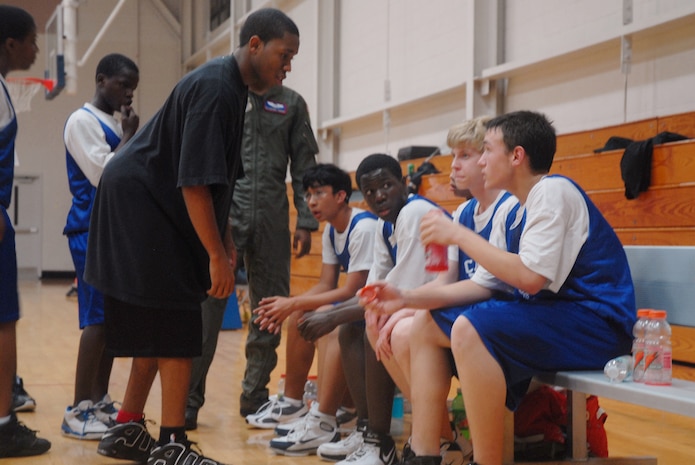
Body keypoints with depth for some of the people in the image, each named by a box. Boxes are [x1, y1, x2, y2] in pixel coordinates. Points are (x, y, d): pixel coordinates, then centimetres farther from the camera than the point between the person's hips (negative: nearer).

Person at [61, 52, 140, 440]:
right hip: (93, 230, -9)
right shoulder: (82, 121, -7)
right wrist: (129, 137, -9)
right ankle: (79, 410, -9)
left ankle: (100, 400, 15)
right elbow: (103, 175, -17)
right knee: (98, 318, -12)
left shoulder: (116, 126, 18)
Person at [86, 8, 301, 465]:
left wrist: (225, 243, 17)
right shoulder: (214, 91, -21)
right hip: (138, 206, -10)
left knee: (157, 331, 12)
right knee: (176, 329, -9)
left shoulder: (230, 88, 11)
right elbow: (194, 183, -25)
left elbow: (216, 182, 18)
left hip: (149, 209, 10)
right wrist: (218, 255, -21)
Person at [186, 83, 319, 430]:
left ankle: (255, 394, 16)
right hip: (224, 211, -2)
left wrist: (306, 222, 2)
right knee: (207, 304, -8)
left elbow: (303, 166, 11)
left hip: (271, 218, 2)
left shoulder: (292, 103, 13)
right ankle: (188, 399, -3)